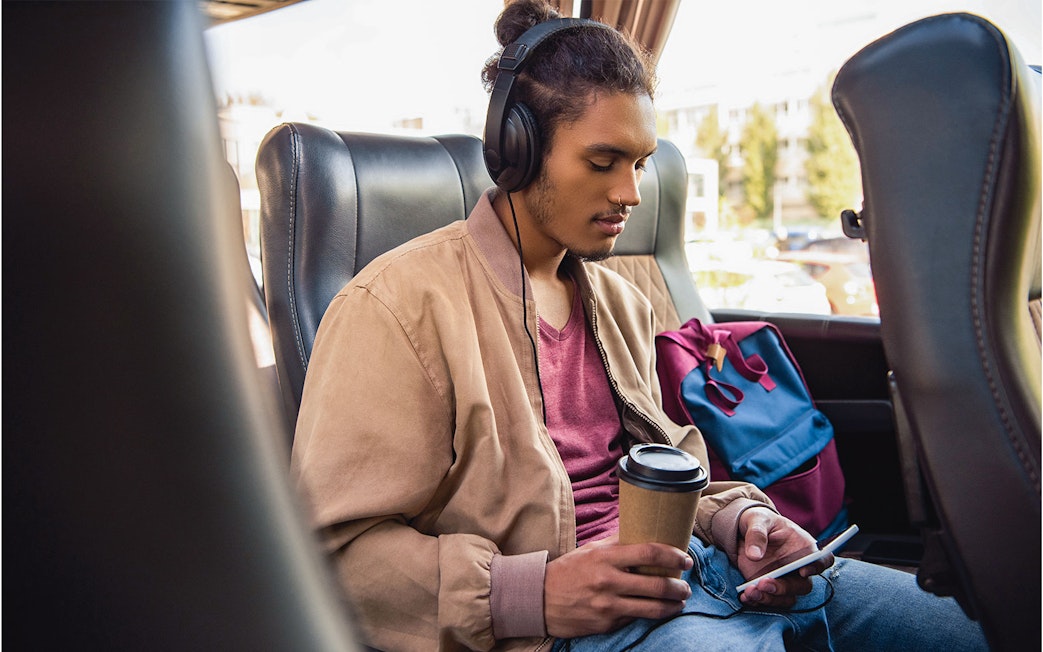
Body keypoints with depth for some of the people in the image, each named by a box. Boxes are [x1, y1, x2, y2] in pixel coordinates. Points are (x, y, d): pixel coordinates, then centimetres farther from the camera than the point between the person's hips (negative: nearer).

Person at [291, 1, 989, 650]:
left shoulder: (621, 302, 16)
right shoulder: (398, 304, -10)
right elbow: (336, 545, -13)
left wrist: (737, 517, 2)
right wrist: (532, 594, -23)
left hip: (687, 566, 8)